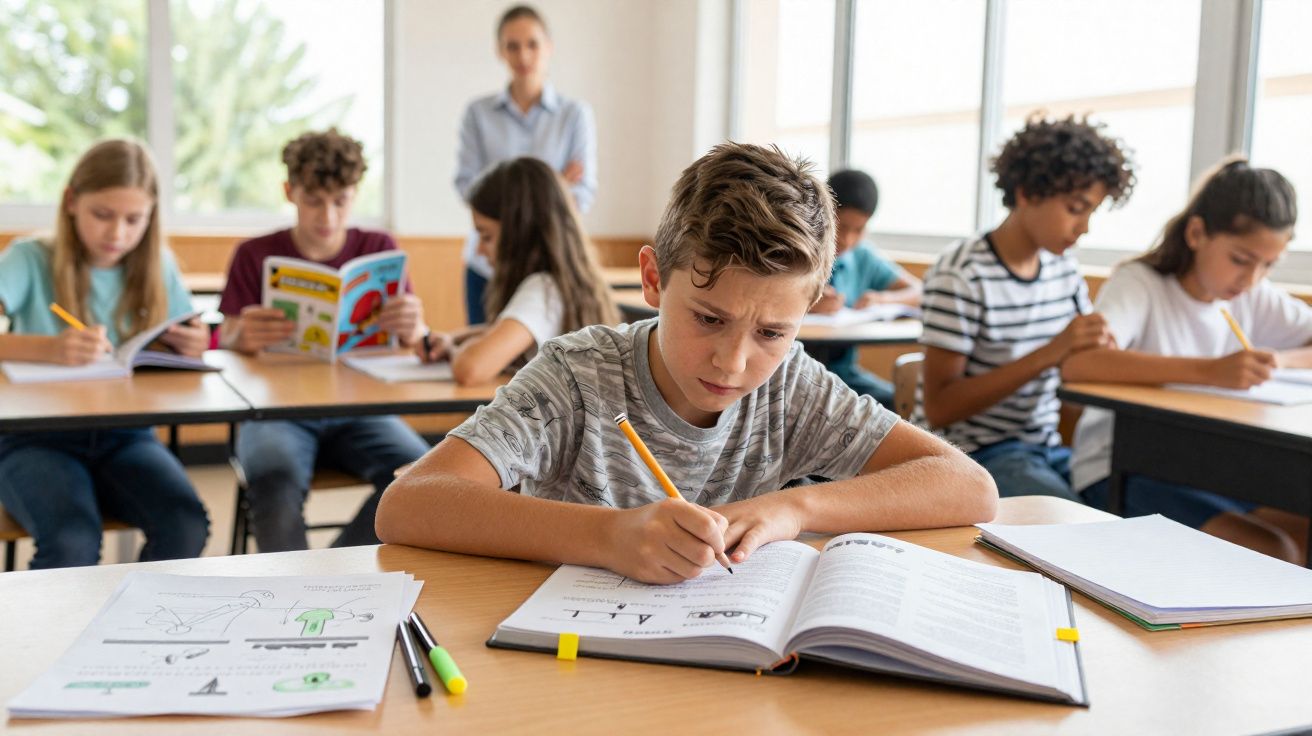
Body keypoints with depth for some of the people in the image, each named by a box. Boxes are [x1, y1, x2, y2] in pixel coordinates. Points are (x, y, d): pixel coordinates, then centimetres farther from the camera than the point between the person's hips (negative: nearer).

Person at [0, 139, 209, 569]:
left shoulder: (158, 268, 6)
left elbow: (188, 346, 11)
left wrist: (191, 348, -14)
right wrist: (47, 349, -36)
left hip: (124, 436, 3)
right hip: (38, 438, -3)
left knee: (186, 526, -24)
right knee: (72, 541, -31)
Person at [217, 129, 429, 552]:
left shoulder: (378, 249, 9)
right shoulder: (256, 256, 6)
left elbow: (414, 343, 0)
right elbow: (225, 348, 0)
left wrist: (412, 330, -26)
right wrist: (241, 338, -26)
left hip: (356, 409, 2)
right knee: (274, 478, -36)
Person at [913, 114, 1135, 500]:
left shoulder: (1065, 269, 8)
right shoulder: (961, 276, -15)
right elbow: (938, 408, -20)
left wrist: (1097, 345, -10)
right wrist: (1049, 353, -25)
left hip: (1047, 451, 8)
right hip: (974, 454, -8)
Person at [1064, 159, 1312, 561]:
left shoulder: (1254, 297, 7)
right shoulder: (1139, 284, -14)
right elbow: (1077, 364, -34)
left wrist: (1279, 360, -18)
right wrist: (1209, 370, -42)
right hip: (1121, 474, -7)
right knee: (1273, 555, -23)